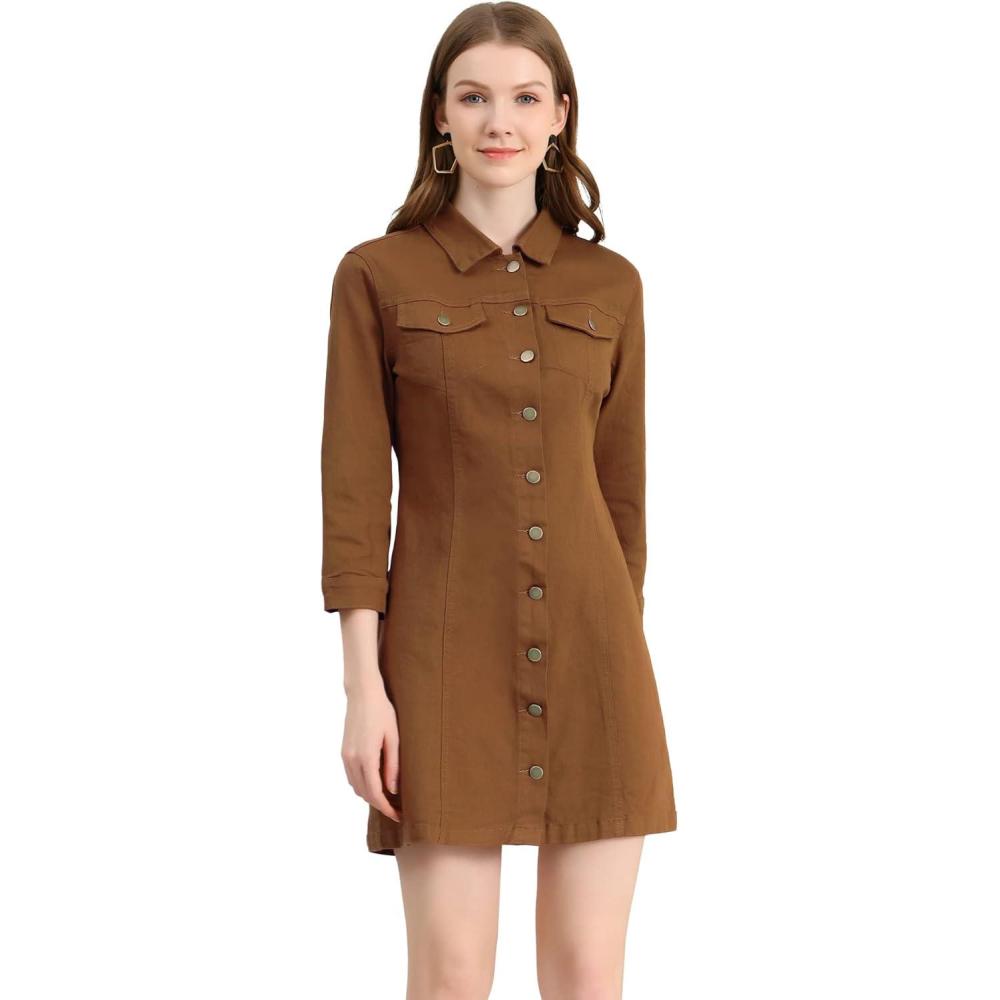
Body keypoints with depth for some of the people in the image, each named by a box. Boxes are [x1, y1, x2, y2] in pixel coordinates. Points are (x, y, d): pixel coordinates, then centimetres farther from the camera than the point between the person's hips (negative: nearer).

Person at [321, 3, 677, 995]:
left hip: (592, 653, 3)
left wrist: (623, 661, 10)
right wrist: (363, 685, -9)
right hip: (449, 653, -2)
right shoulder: (379, 275, -1)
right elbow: (355, 491, -3)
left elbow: (621, 488, 11)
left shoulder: (610, 285, 8)